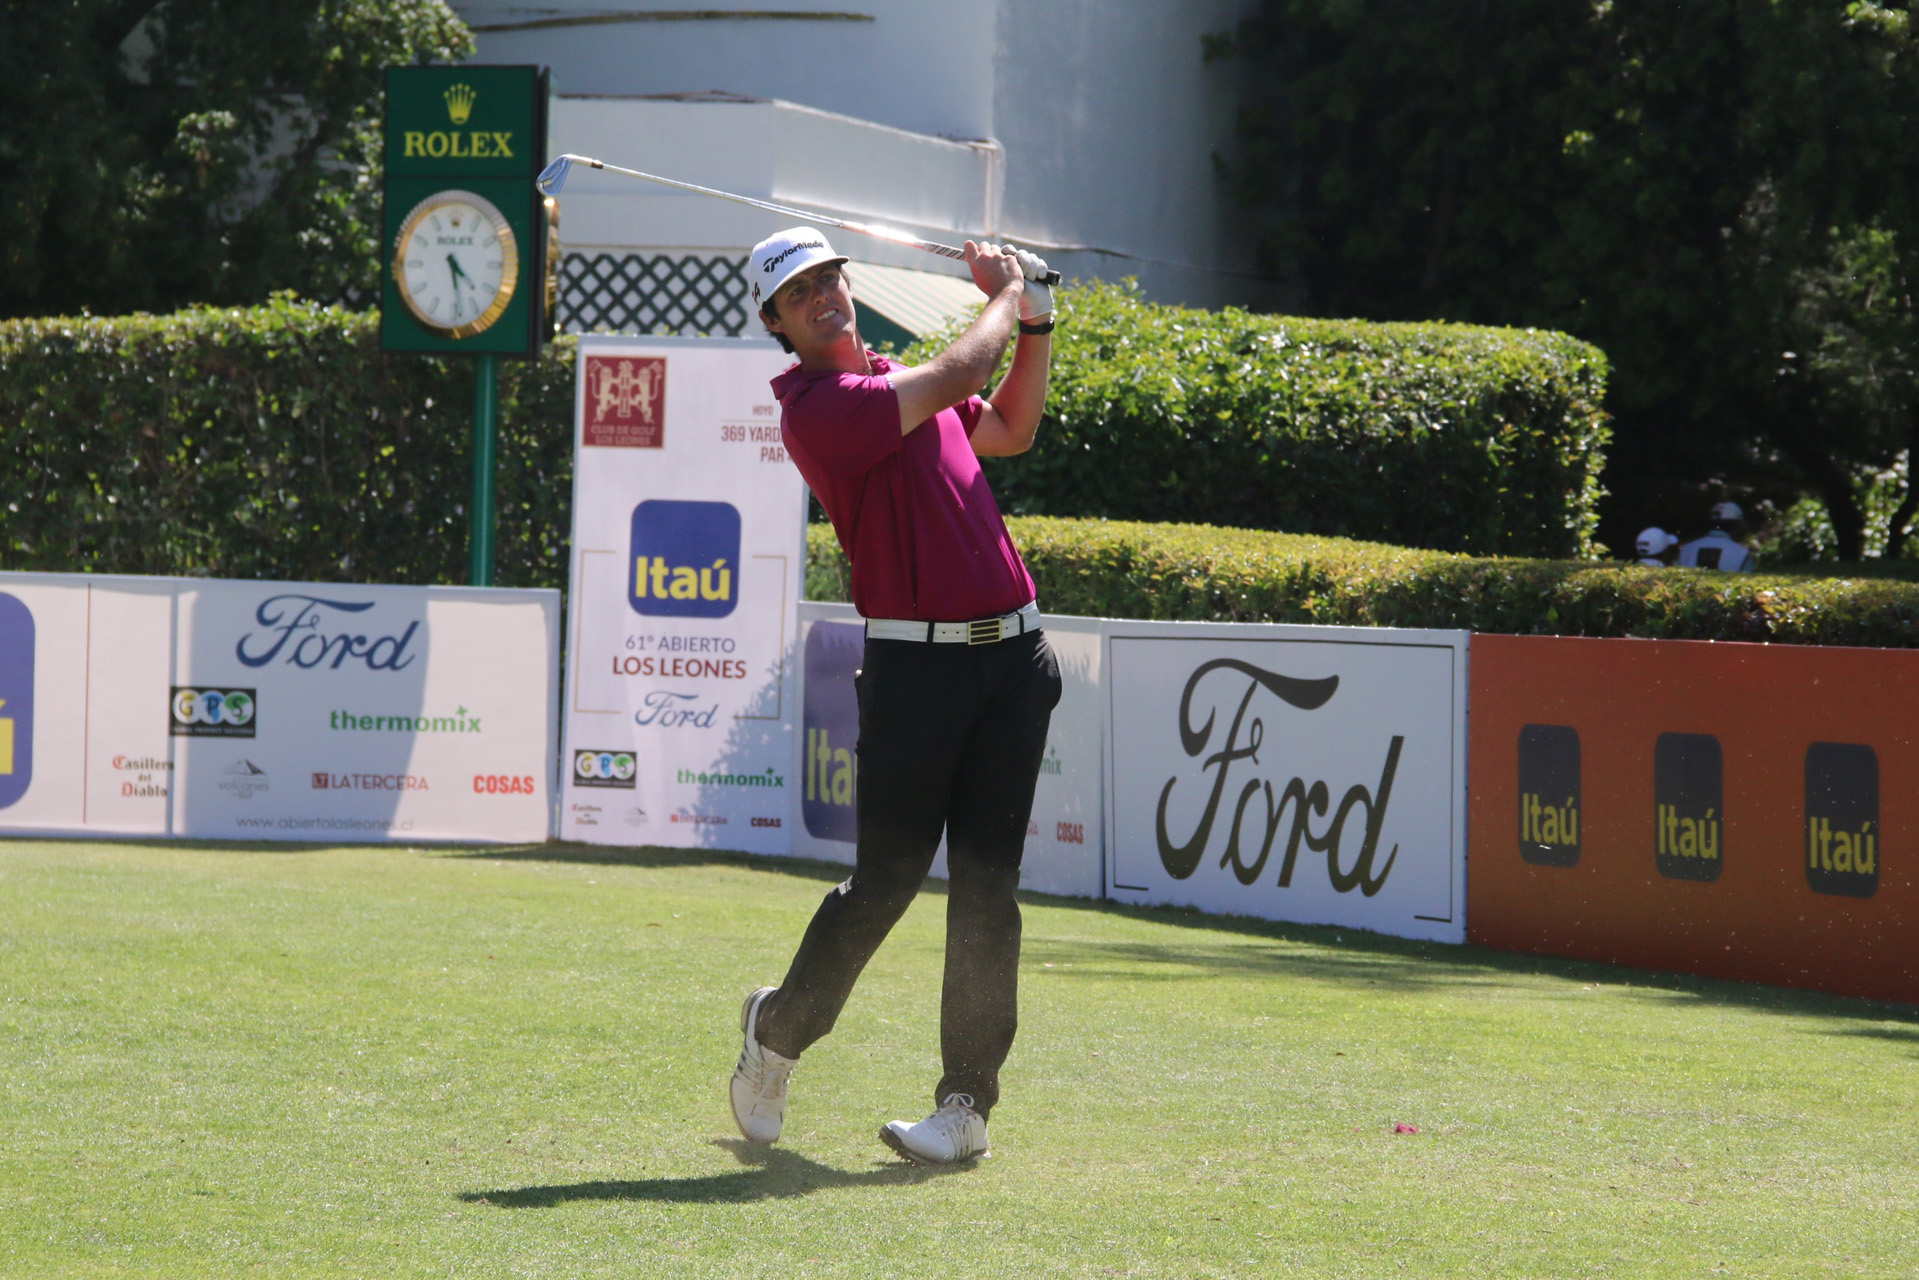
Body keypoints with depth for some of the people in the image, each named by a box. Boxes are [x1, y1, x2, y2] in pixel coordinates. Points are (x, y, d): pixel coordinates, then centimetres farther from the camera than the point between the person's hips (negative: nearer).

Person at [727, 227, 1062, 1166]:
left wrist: (1037, 323, 22)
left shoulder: (896, 381, 19)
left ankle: (968, 1103, 4)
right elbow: (955, 380, -15)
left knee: (987, 885, 1)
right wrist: (1005, 298, 3)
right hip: (914, 662, -6)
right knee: (884, 883, -3)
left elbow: (1010, 432, 34)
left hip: (1012, 656, 6)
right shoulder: (814, 408, -8)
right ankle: (777, 1032, 23)